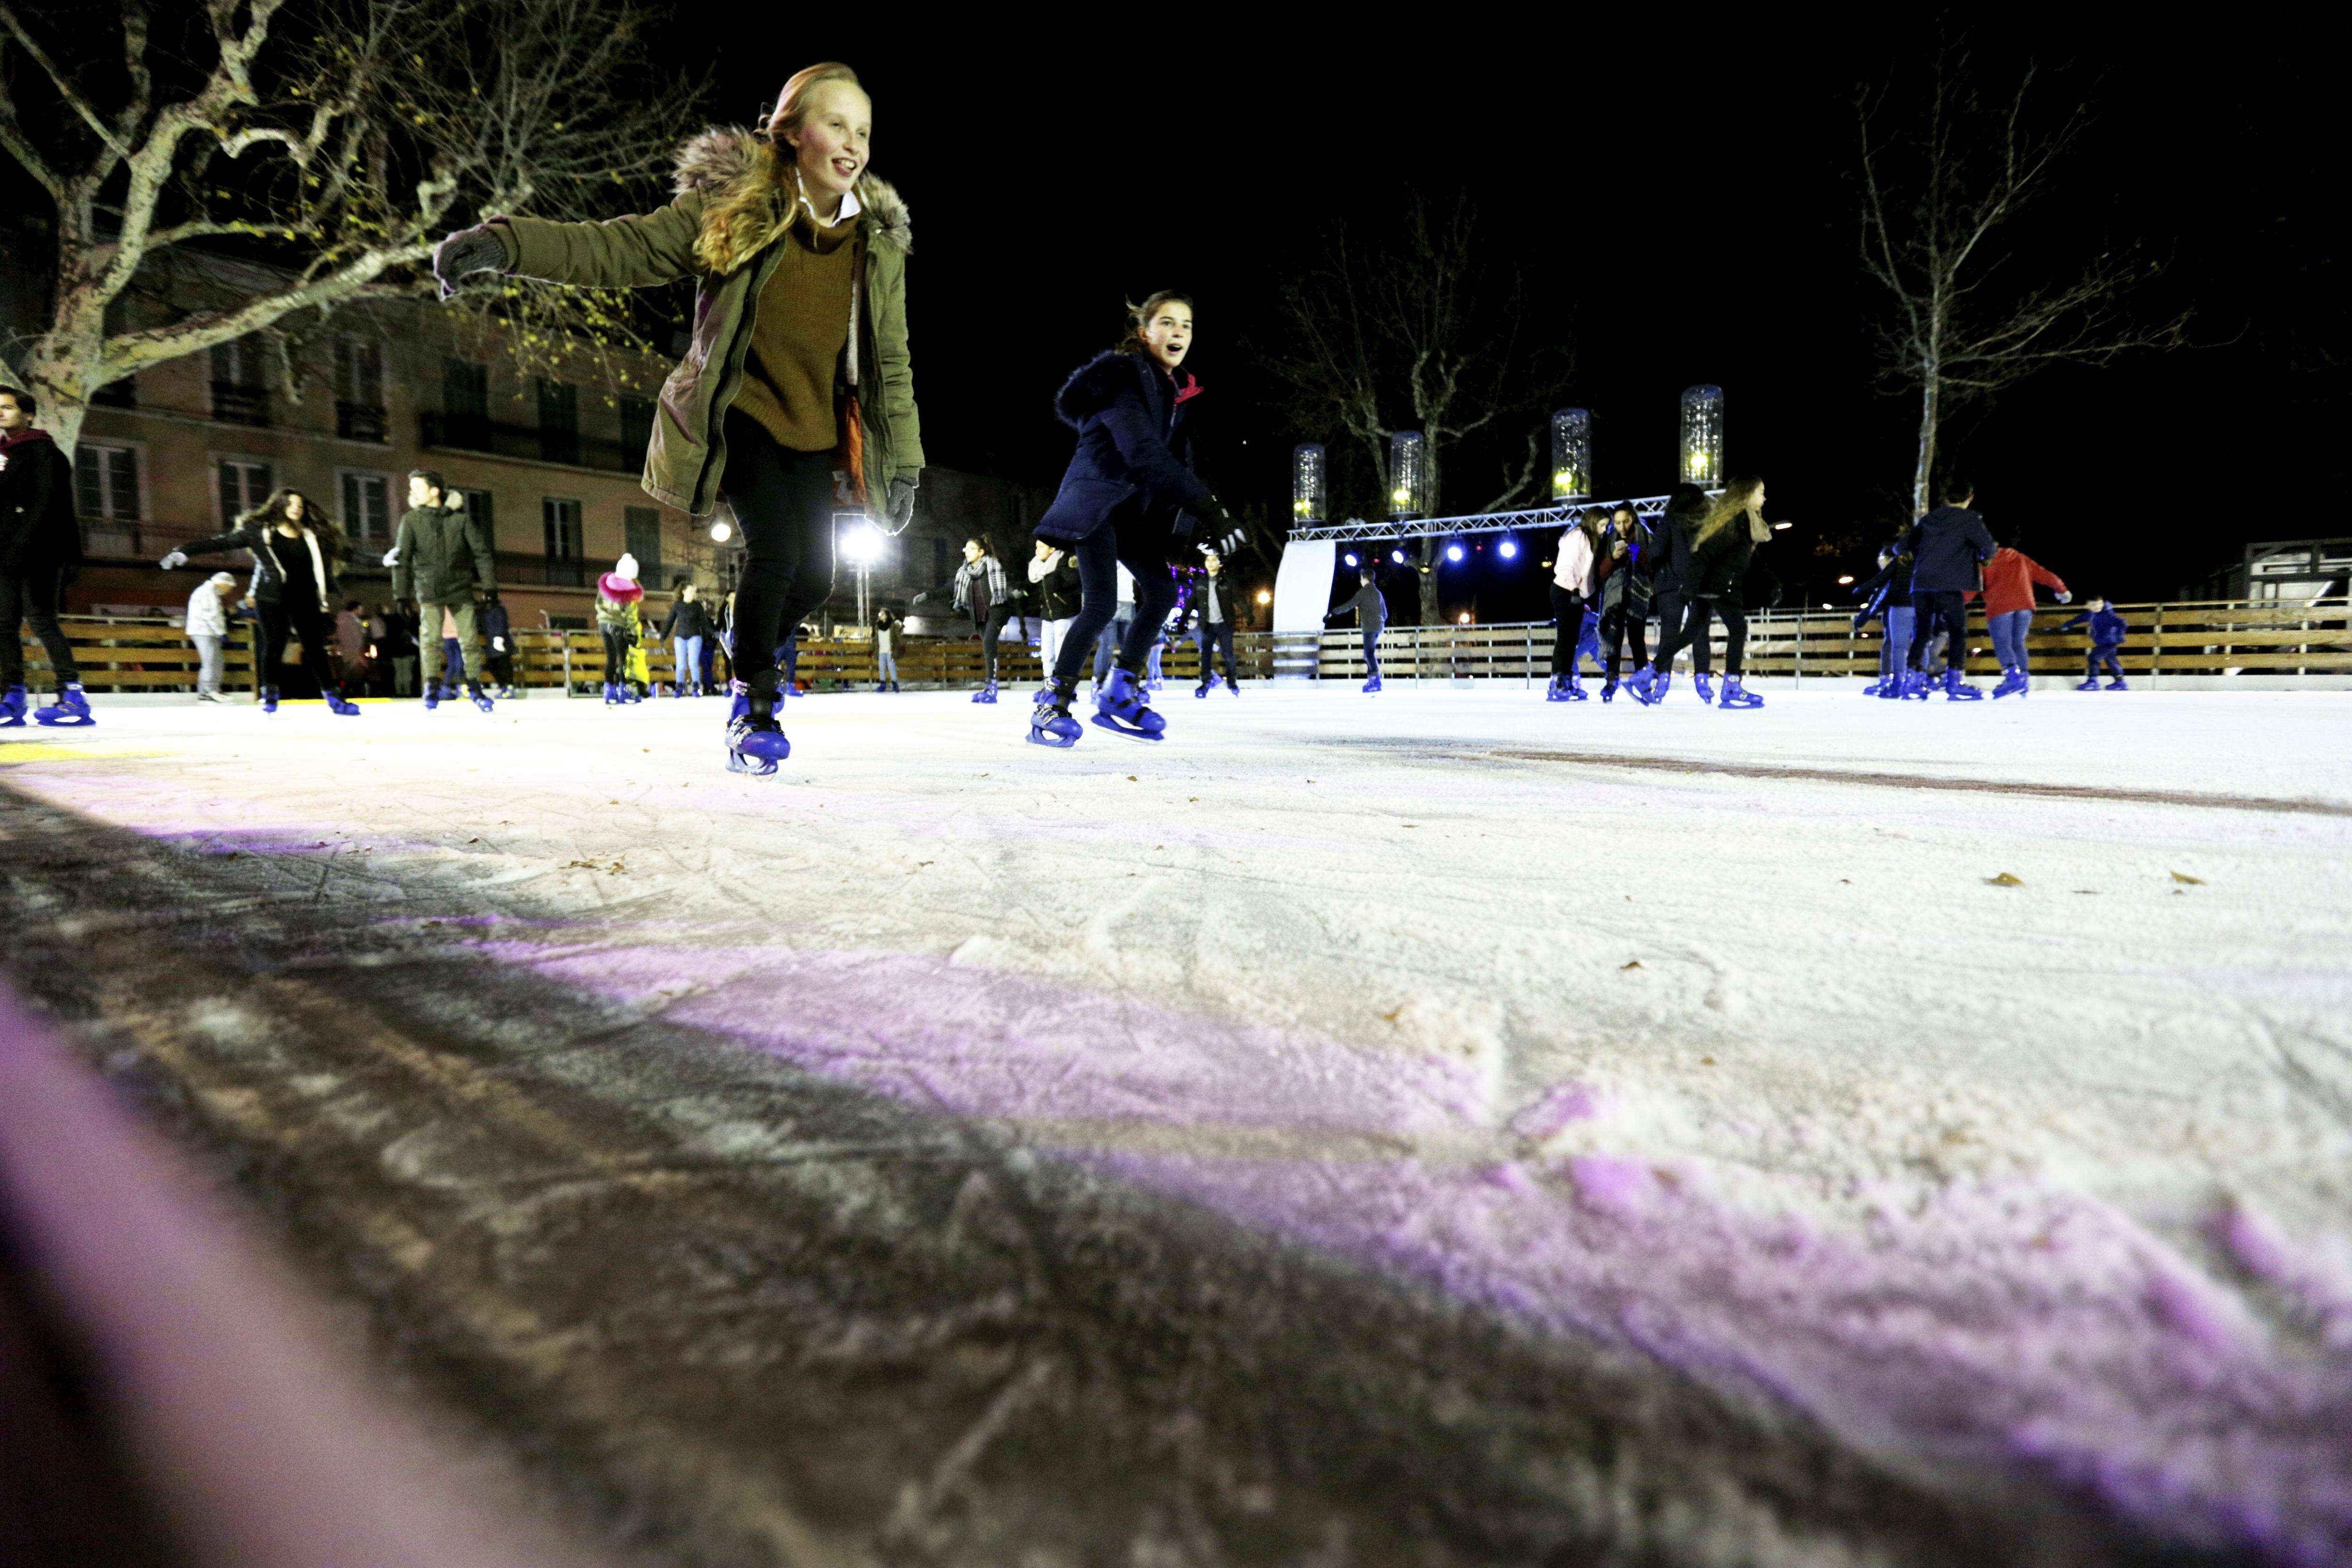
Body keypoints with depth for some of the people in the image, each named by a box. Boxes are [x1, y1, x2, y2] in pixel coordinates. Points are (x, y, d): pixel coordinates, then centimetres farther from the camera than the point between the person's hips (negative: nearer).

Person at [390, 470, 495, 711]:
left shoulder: (461, 517, -4)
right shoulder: (411, 520, -3)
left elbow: (482, 552, 0)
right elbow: (402, 559, -3)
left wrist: (490, 588, -3)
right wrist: (401, 595, -6)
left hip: (461, 588, 0)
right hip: (429, 590, 0)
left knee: (470, 639, 1)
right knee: (431, 637, -9)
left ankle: (474, 686, 16)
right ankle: (432, 686, 4)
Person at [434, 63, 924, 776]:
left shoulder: (881, 240, 2)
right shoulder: (732, 208, -9)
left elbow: (892, 361, 5)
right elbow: (622, 248, -16)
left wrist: (903, 464, 2)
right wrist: (505, 244, -31)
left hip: (814, 436, 5)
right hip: (741, 416, -4)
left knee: (814, 578, 1)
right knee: (776, 550, -22)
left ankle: (750, 663, 34)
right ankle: (755, 710, -3)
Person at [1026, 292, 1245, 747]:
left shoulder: (1179, 391, 9)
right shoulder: (1123, 377, -19)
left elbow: (1179, 459, 7)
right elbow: (1144, 453, -32)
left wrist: (1187, 526, -8)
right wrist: (1209, 508, -39)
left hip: (1132, 507, 9)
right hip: (1094, 498, -9)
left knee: (1162, 590, 3)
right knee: (1102, 603, -19)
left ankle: (1118, 695, 13)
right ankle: (1052, 705, -9)